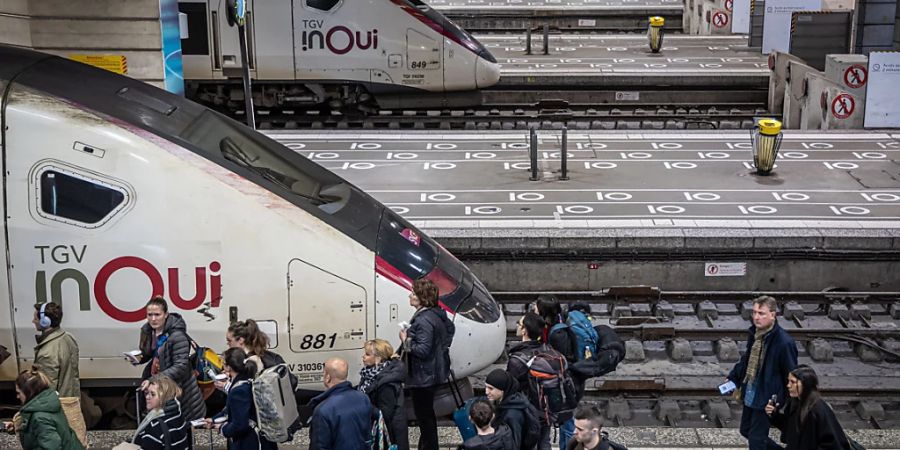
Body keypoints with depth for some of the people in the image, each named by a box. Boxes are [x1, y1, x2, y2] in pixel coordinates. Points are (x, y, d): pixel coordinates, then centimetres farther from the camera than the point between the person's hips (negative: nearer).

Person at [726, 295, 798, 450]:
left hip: (766, 397, -8)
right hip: (750, 393, 8)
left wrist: (784, 402, -14)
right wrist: (733, 378, 11)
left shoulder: (784, 342, -23)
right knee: (746, 430, 21)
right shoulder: (754, 333, 1)